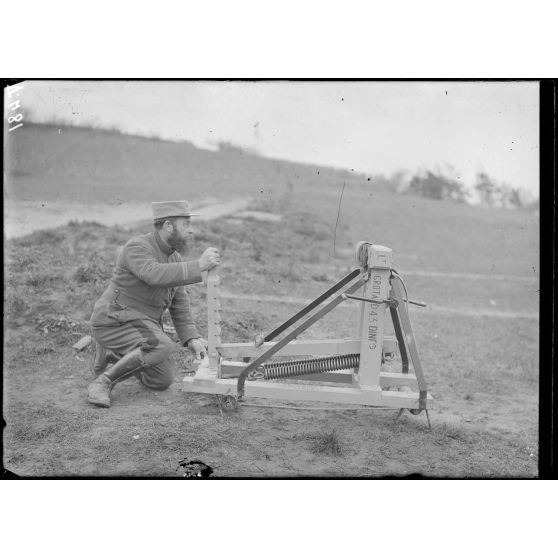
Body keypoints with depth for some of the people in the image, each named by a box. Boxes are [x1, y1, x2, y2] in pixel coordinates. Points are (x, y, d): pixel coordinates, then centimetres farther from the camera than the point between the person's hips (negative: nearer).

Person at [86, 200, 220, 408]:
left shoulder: (173, 257, 7)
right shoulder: (137, 248, -20)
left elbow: (179, 301, 8)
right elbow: (155, 275, -40)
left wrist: (191, 338, -4)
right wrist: (199, 266, -41)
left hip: (142, 325, 9)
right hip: (115, 323, -9)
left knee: (162, 381, 12)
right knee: (163, 347, -32)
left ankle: (112, 355, 26)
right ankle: (102, 382, -17)